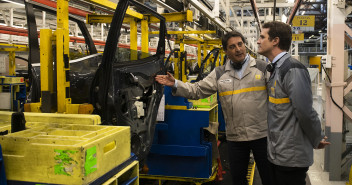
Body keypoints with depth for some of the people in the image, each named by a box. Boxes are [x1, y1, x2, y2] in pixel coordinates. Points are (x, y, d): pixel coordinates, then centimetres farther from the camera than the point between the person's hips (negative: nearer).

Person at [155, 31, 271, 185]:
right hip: (235, 137, 2)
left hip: (262, 134, -2)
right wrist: (175, 84, -8)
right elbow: (197, 90, 3)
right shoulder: (219, 74, 6)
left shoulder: (262, 67, 0)